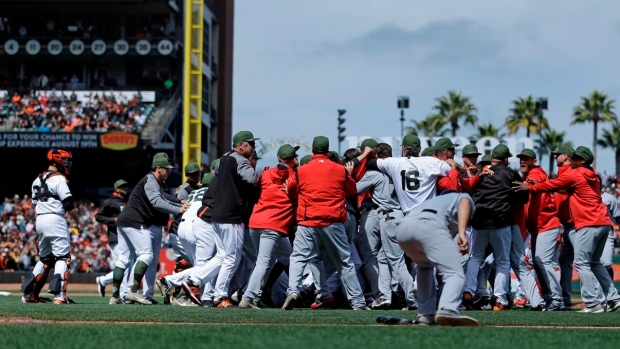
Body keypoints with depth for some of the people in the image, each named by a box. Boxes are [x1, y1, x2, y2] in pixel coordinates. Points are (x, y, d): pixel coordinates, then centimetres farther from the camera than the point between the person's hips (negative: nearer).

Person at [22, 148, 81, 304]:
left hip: (40, 221, 8)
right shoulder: (59, 179, -9)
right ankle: (59, 295, -16)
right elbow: (69, 204, -13)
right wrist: (77, 222, -1)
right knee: (62, 257, -4)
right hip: (55, 220, -8)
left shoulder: (37, 180, 15)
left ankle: (29, 294, 11)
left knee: (45, 258, 16)